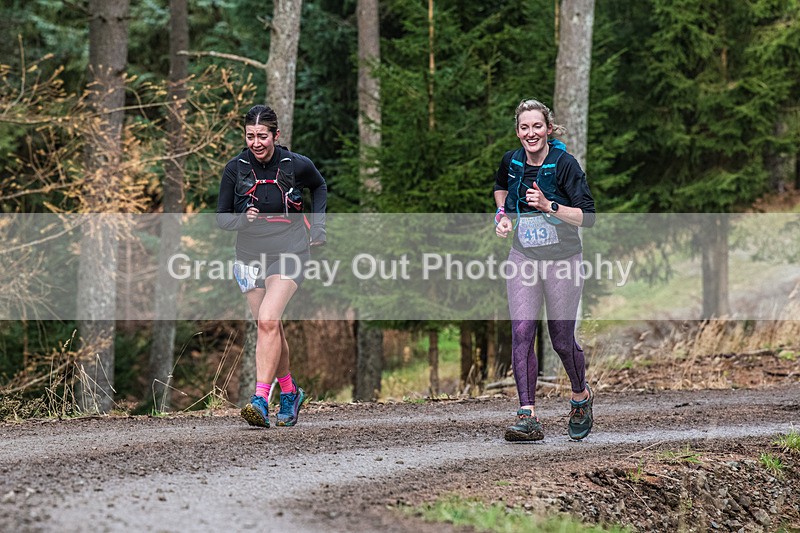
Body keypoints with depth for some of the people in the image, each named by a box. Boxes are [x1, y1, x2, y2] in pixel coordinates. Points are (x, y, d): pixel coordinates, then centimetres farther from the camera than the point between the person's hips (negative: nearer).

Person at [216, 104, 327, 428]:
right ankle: (289, 393, 30)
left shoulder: (297, 165, -8)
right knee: (270, 327, 9)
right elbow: (221, 218, 1)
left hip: (288, 254, -3)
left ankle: (260, 400, -23)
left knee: (267, 320, -22)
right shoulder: (235, 169, -5)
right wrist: (243, 219, -20)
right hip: (249, 256, 3)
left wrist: (318, 225, 6)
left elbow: (319, 187, 15)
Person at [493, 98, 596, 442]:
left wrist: (549, 206, -28)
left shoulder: (564, 163, -13)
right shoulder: (510, 162, 2)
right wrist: (503, 215, 10)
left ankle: (581, 397, 33)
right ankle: (527, 417, -12)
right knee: (521, 333, -11)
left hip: (563, 259, -4)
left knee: (562, 340, 3)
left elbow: (587, 217, -16)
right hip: (523, 259, 4)